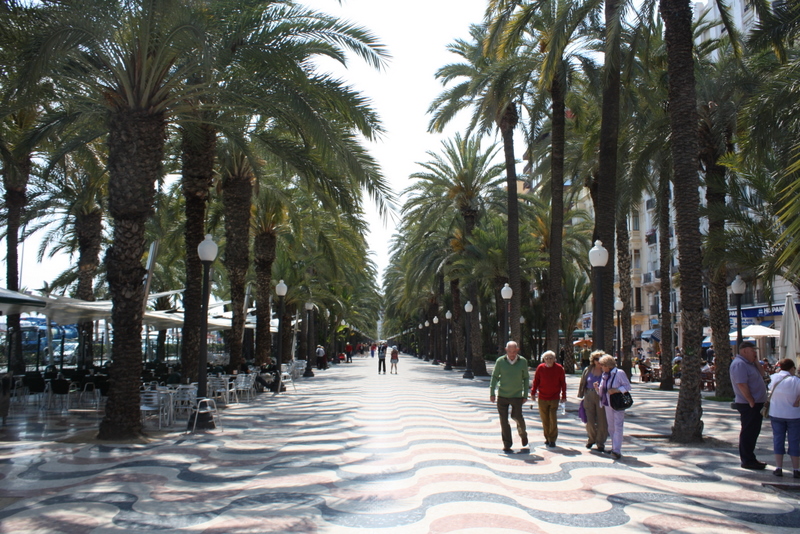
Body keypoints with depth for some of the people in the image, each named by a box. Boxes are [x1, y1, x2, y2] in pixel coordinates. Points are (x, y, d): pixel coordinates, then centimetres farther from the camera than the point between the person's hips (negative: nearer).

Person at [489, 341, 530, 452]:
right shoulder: (500, 361, -5)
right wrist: (492, 393, -3)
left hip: (517, 395, -1)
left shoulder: (523, 362, -4)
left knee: (517, 416, -9)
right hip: (502, 395, 1)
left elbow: (526, 378, 5)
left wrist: (525, 395, 3)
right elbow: (494, 377, 2)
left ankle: (523, 433, 24)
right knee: (504, 420, 1)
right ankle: (507, 444, 13)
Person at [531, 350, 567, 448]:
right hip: (542, 398, 2)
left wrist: (564, 396, 5)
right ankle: (547, 438, 21)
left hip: (554, 398, -1)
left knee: (553, 419, -8)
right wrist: (533, 393, 4)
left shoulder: (559, 368, -4)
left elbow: (563, 382, 4)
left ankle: (552, 440, 1)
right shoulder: (540, 368, -2)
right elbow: (536, 381, 7)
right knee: (544, 419, 7)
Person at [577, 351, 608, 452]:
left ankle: (600, 443, 15)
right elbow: (582, 383, 12)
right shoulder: (588, 370, 6)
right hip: (589, 397, 2)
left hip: (602, 398, -2)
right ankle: (592, 439, 29)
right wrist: (581, 395, 12)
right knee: (589, 421, 3)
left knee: (602, 421, 2)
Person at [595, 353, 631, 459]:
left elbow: (627, 386, -10)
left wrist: (616, 390, -22)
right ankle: (614, 447, 20)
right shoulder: (604, 375, 12)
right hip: (607, 404, 7)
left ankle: (617, 450, -14)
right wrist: (597, 388, -3)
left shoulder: (619, 373, -8)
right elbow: (601, 391, 19)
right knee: (611, 427, 10)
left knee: (617, 426, -11)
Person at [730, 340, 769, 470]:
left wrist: (755, 361, 7)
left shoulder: (749, 363, 17)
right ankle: (747, 460, 2)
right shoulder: (739, 364, -17)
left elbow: (761, 374, 16)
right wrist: (751, 401, -22)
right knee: (748, 433, -4)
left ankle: (749, 459, 23)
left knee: (753, 432, 15)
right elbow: (742, 384, -23)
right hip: (749, 405, -10)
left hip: (756, 404, 10)